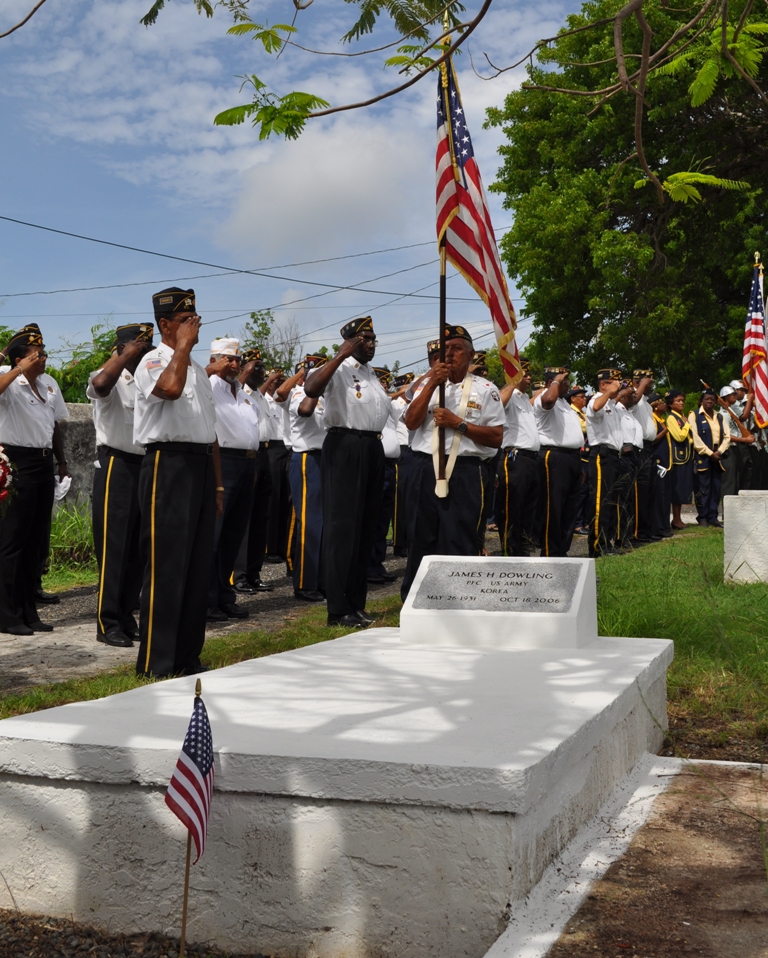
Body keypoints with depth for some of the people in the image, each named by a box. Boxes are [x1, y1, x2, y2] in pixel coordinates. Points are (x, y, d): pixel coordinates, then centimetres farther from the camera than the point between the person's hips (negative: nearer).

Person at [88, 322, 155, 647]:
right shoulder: (112, 380, -7)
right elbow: (100, 383, -33)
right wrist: (129, 354, -23)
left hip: (145, 467, 7)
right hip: (116, 467, -7)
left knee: (138, 549, 11)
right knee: (113, 548, -5)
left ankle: (127, 618, 20)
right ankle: (108, 623, 1)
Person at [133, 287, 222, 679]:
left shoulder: (197, 370, 20)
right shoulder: (154, 361, -5)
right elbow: (170, 387, -31)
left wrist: (217, 484, 18)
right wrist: (183, 345, -15)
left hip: (201, 466, 8)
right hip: (167, 465, -8)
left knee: (199, 567, 10)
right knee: (165, 567, -6)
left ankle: (188, 657, 20)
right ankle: (155, 664, 1)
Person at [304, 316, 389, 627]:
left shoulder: (371, 372, 19)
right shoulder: (338, 368, -7)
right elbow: (311, 389, -27)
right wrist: (341, 355, -24)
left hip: (373, 447, 9)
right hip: (345, 447, -9)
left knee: (366, 527, 11)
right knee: (343, 527, -7)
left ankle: (356, 603, 19)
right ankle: (338, 610, -4)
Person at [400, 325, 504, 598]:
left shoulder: (485, 389, 5)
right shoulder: (428, 384, 15)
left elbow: (496, 437, -2)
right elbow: (411, 422, 0)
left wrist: (458, 423, -10)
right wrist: (432, 383, -7)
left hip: (464, 473, -3)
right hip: (425, 470, 3)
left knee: (459, 544, -3)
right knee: (421, 540, 9)